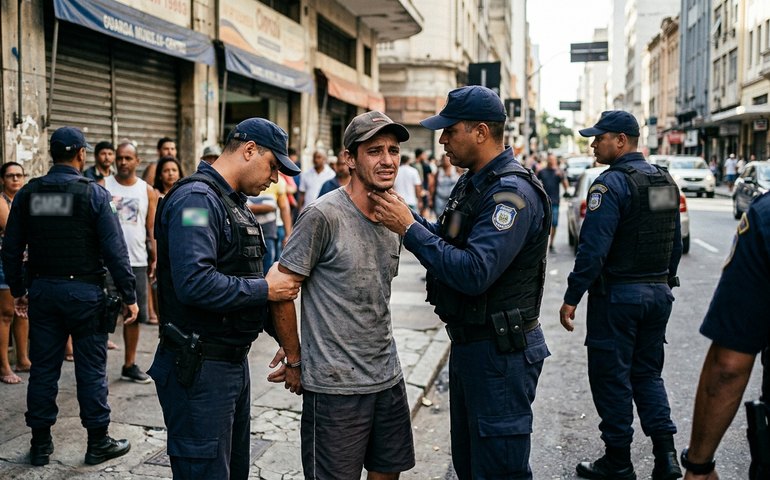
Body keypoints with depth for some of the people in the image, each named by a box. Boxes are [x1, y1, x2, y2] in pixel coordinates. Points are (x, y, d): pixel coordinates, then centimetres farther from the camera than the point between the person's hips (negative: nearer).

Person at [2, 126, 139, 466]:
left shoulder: (28, 193, 4)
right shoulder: (93, 193, -9)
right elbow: (114, 249, -12)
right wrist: (129, 296, -7)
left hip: (42, 290, 4)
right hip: (84, 291, -4)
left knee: (43, 368, 12)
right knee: (91, 368, 4)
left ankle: (40, 444, 22)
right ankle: (98, 443, 13)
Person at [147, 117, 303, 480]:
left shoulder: (235, 202, 15)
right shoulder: (196, 198, -17)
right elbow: (195, 283, -30)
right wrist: (265, 289, -19)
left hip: (234, 362, 10)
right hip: (198, 368, -10)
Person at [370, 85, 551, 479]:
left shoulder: (513, 192, -22)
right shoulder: (473, 182, 11)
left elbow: (473, 273, -30)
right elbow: (448, 240, 15)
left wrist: (410, 228, -23)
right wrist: (403, 214, 1)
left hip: (500, 353, -10)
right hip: (469, 344, 10)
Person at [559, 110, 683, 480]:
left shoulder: (612, 183, -16)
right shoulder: (665, 181, 10)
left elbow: (593, 247, -22)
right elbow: (675, 244, 14)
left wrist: (571, 297, -18)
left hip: (617, 294, -8)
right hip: (658, 293, 8)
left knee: (611, 377, 4)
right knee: (647, 373, 18)